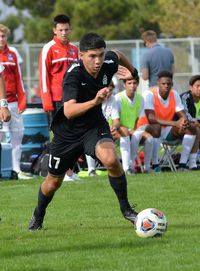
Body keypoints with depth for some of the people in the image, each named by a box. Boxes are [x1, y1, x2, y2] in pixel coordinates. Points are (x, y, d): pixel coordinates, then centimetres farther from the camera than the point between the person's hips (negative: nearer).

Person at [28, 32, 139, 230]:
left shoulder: (108, 63, -16)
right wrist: (94, 101, -60)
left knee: (111, 159, -29)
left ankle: (125, 208, -10)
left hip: (95, 126, 2)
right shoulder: (73, 76, -32)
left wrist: (132, 71, 29)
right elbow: (68, 111, -45)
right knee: (53, 182, 13)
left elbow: (118, 55, 12)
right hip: (68, 132, -2)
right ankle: (38, 217, 44)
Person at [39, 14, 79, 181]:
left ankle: (70, 171, 10)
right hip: (57, 99, -6)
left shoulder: (74, 49, 14)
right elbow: (44, 75, -7)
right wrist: (47, 101, -13)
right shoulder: (49, 49, -4)